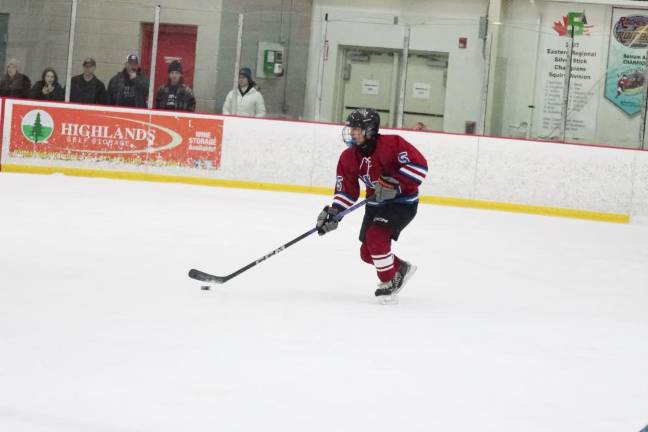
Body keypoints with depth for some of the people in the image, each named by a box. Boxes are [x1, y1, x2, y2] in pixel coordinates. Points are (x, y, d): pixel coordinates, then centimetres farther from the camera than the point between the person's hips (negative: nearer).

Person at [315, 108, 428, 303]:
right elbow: (346, 190, 2)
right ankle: (401, 268, 32)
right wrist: (333, 212, -12)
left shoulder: (392, 144, -22)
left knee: (375, 237, -25)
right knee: (367, 252, 5)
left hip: (403, 202, -7)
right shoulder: (348, 157, -2)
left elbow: (419, 165, -26)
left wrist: (395, 183, -33)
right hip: (376, 204, 8)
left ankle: (390, 281, -6)